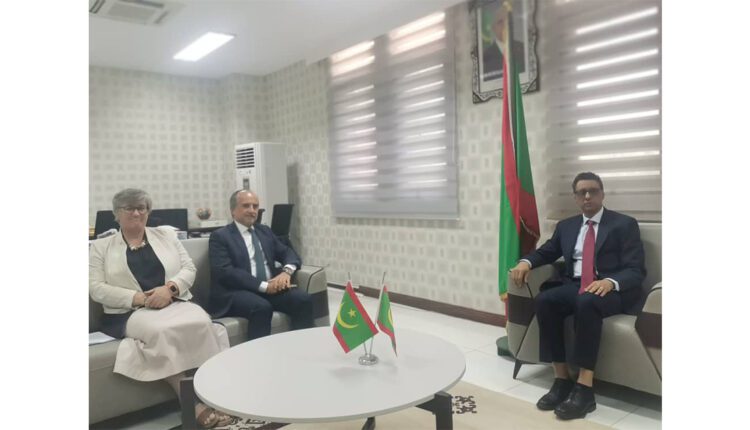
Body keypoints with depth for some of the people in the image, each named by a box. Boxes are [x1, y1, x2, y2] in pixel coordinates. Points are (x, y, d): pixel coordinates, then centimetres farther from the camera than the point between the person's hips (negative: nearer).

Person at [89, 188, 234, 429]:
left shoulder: (166, 235, 17)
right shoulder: (100, 247, 13)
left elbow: (189, 269, 9)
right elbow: (96, 289, 2)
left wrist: (169, 288, -13)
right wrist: (137, 298, -13)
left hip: (176, 304, 2)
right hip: (130, 313, -2)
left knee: (202, 323, -32)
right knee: (161, 331, -36)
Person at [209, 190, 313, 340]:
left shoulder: (265, 231, 20)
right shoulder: (220, 236, 2)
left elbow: (289, 253, 15)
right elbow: (225, 272, -11)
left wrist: (287, 271, -10)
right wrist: (263, 285, -19)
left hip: (271, 287, 5)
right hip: (236, 292, -5)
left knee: (303, 299, -21)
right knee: (262, 307, -35)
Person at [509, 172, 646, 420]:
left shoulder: (624, 225, 2)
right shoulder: (566, 226, 16)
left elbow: (636, 270, -6)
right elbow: (546, 252, 23)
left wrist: (610, 281, -28)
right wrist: (526, 262, -2)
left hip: (615, 290, -4)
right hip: (575, 287, 5)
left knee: (587, 302, -38)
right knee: (544, 300, -27)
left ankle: (585, 388, -33)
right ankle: (561, 379, -20)